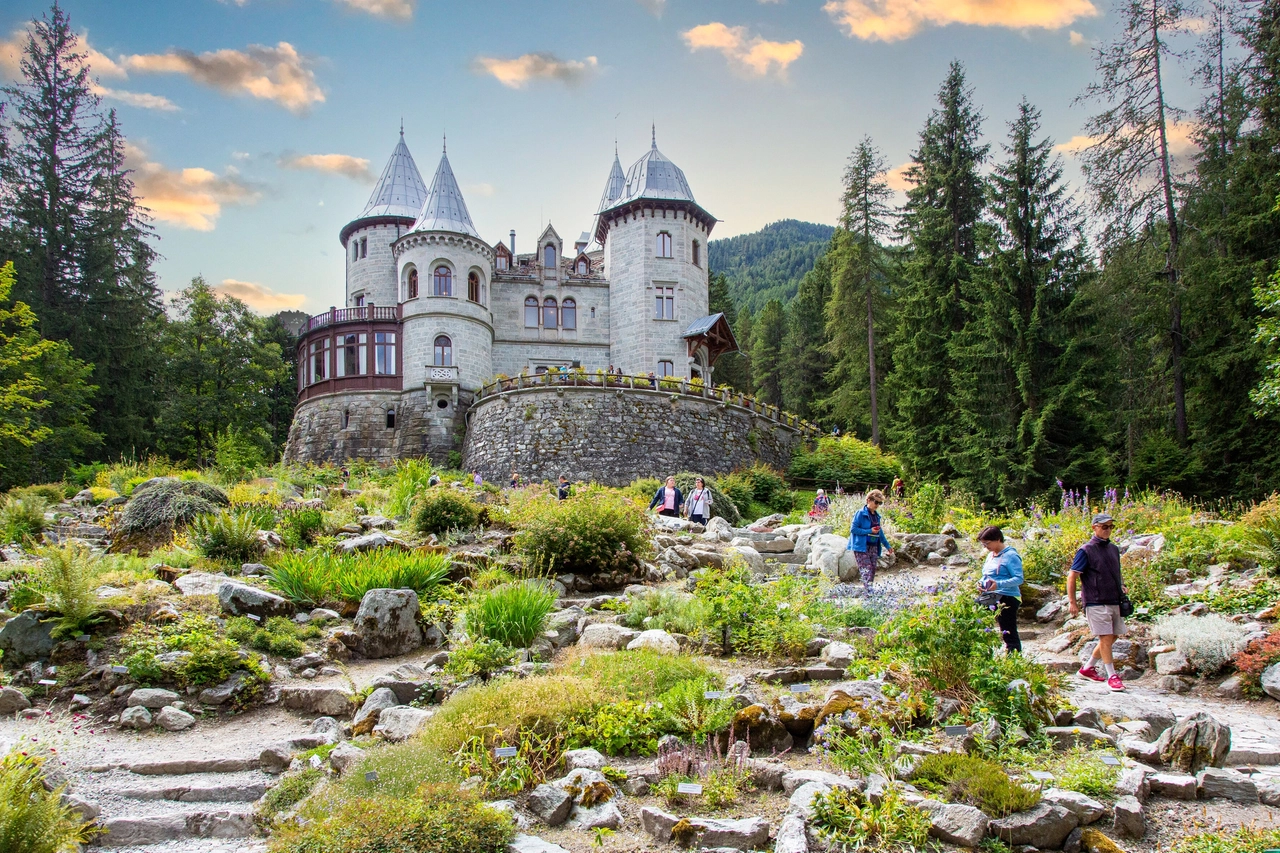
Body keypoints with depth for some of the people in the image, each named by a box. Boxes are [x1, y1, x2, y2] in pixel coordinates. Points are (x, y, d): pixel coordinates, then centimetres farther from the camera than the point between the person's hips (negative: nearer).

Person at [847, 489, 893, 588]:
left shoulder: (877, 515, 14)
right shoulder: (860, 513, -8)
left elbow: (880, 532, 25)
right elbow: (853, 529, -13)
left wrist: (887, 546, 26)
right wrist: (870, 531, -15)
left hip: (874, 547, 7)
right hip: (862, 548, -7)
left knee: (872, 571, 6)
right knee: (866, 570, -15)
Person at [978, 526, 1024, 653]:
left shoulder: (1011, 556, -11)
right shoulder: (990, 555, 16)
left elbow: (1019, 579, -18)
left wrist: (999, 584, -29)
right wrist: (982, 583, 4)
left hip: (1007, 599, -9)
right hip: (991, 598, 9)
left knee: (1009, 633, -5)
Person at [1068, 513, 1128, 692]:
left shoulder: (1113, 549, 12)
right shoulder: (1086, 550, -8)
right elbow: (1072, 576, -10)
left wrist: (1121, 587, 5)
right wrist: (1072, 601, -14)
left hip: (1115, 602, 7)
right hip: (1096, 602, -7)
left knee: (1112, 637, 11)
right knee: (1106, 638, -8)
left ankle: (1088, 668, 24)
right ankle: (1111, 676, -1)